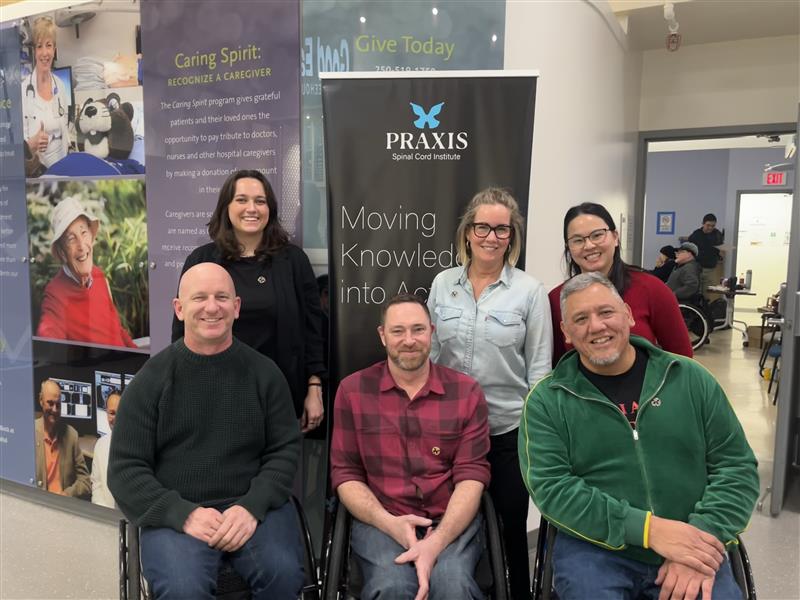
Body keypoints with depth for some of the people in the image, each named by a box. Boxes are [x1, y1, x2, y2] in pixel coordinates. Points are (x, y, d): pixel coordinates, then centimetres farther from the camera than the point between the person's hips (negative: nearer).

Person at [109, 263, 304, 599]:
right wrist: (183, 514, -13)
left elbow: (285, 450, 4)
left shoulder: (264, 372, 4)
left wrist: (252, 506, -13)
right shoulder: (151, 378, 2)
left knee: (283, 573, -25)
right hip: (173, 513, -1)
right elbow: (126, 469, 1)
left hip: (253, 505, 1)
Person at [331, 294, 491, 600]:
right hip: (380, 522, 1)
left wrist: (436, 542, -18)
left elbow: (472, 474, -4)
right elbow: (345, 473, 3)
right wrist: (390, 524, -13)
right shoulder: (352, 390, 4)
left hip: (452, 521, 0)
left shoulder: (466, 391, 2)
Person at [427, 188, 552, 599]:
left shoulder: (530, 291, -6)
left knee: (510, 526, 13)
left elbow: (539, 367, -4)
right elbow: (429, 353, 7)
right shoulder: (442, 284, 1)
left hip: (510, 428, -2)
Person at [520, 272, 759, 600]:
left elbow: (737, 465, 3)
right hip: (594, 550, -1)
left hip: (692, 550, 2)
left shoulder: (691, 379, 3)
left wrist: (703, 536, -12)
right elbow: (550, 488, -11)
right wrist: (647, 527, -20)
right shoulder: (547, 400, -3)